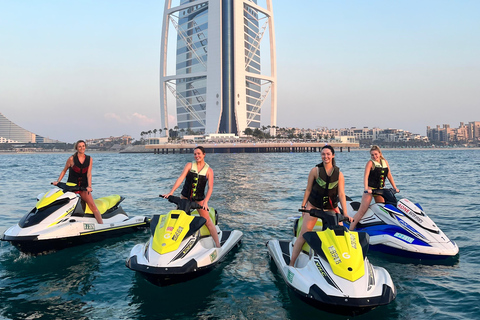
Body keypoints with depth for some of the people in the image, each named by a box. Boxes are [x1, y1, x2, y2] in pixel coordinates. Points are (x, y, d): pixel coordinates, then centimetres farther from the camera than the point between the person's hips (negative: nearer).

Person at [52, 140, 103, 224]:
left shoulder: (89, 159, 5)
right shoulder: (72, 159, -2)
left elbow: (89, 174, -2)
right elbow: (64, 170, 9)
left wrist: (89, 186, -14)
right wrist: (58, 181, -1)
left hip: (83, 186, 0)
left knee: (92, 205, -14)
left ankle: (101, 224, -16)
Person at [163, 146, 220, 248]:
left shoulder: (209, 170, -3)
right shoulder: (189, 165, -1)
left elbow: (210, 188, -9)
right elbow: (181, 178, -11)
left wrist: (205, 201, -23)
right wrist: (171, 191, -23)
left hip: (199, 199, -2)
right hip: (185, 196, 2)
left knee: (208, 222, -4)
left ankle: (218, 245, 1)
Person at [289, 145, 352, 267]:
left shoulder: (339, 174, 0)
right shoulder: (315, 170, -6)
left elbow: (341, 194, -2)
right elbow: (308, 189, -2)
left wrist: (345, 213, -9)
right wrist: (303, 206, -4)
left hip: (331, 207, 3)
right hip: (313, 206, -2)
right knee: (303, 235, -6)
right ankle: (291, 263, -1)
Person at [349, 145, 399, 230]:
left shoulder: (385, 162, 10)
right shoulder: (370, 163, -6)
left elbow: (389, 176, 14)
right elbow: (366, 176, -18)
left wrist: (395, 188, 8)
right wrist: (366, 188, -31)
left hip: (380, 189, 6)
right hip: (370, 189, -6)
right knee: (362, 211, -12)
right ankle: (350, 229, -13)